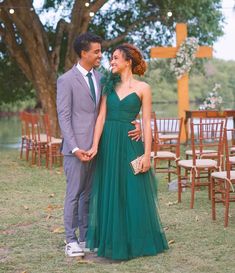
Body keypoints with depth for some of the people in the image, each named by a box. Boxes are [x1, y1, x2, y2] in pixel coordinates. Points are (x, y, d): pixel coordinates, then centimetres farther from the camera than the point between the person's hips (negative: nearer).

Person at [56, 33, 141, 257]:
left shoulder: (100, 78, 11)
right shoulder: (66, 80, -7)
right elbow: (64, 117, -10)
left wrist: (133, 123, -9)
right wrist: (75, 148, -18)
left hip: (96, 146, 6)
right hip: (77, 148, -6)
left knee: (89, 194, 13)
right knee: (74, 194, 1)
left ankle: (85, 237, 22)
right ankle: (71, 240, 10)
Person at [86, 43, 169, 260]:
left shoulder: (142, 88, -1)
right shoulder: (109, 86, 9)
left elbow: (147, 123, -4)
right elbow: (101, 117, 3)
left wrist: (147, 153, -10)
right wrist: (95, 145, -7)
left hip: (130, 144, -4)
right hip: (108, 144, 4)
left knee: (133, 193, 1)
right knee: (109, 193, 8)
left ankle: (136, 242, 15)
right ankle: (113, 241, 19)